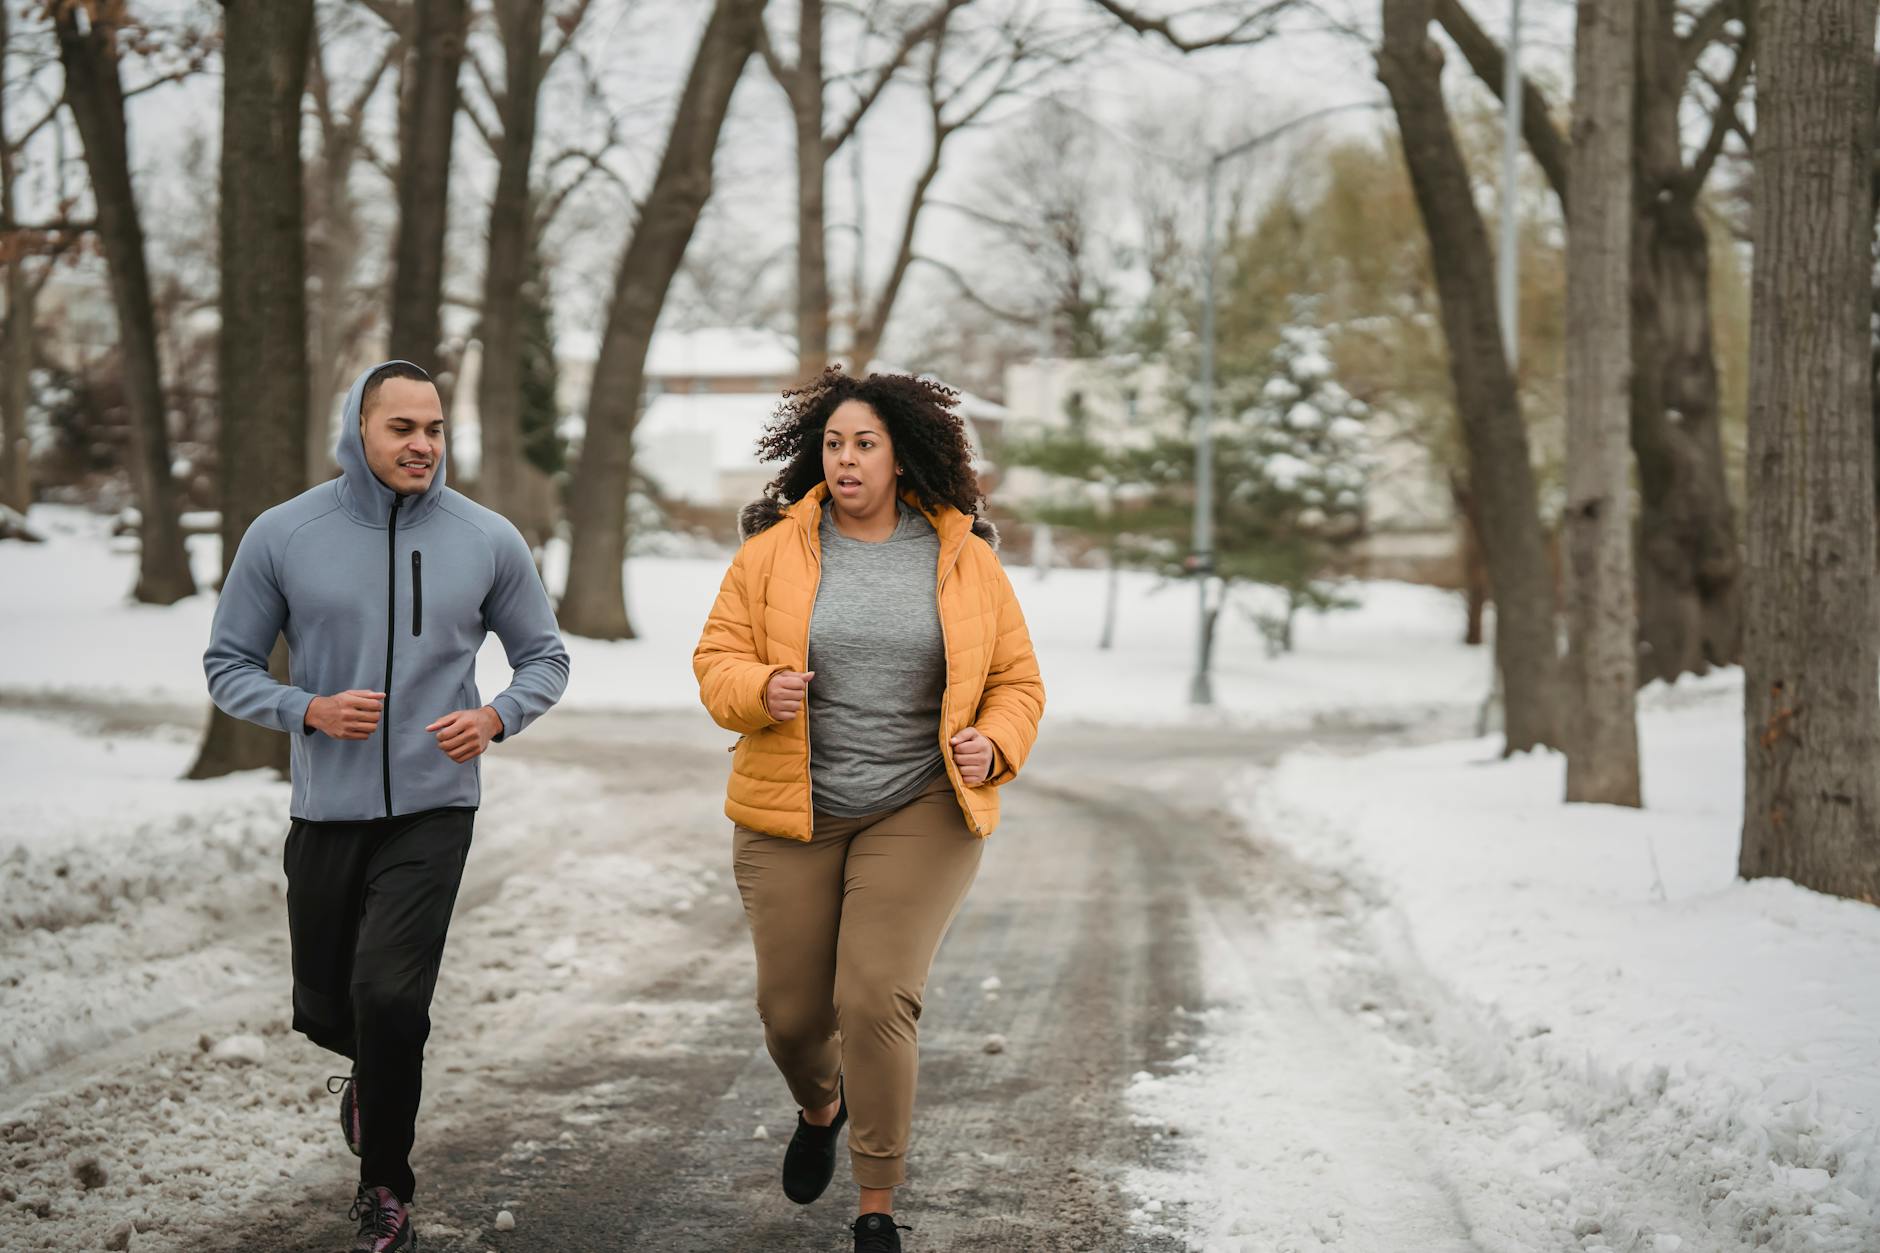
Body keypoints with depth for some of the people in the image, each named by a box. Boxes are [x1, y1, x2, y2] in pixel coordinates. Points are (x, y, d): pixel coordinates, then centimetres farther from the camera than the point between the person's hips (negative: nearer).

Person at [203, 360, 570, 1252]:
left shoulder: (487, 541, -2)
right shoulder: (282, 536, -4)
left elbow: (544, 657, 9)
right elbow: (228, 666, 3)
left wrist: (497, 718, -12)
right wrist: (309, 710, -16)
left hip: (433, 809, -2)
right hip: (325, 811, 2)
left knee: (389, 993, -17)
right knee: (324, 1012, 12)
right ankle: (377, 1072, 50)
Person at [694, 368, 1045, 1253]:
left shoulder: (964, 558, 1)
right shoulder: (773, 550, 0)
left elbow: (1015, 681, 6)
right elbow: (717, 660, 2)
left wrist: (992, 747, -14)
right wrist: (760, 691, -20)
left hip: (920, 814, -1)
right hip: (794, 815, 2)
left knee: (877, 999, -15)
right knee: (792, 1012, 7)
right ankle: (820, 1108, 45)